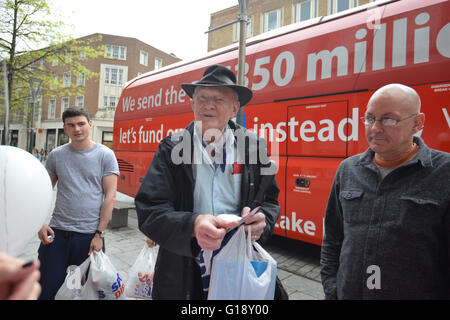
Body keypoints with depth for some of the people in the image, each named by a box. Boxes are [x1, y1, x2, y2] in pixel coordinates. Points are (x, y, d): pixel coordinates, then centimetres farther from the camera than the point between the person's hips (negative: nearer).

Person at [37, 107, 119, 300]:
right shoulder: (56, 155, 6)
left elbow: (110, 196, -7)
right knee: (46, 290, 12)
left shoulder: (105, 155, -4)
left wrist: (99, 233, -11)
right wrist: (41, 223, -2)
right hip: (57, 232, 3)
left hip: (90, 235, -2)